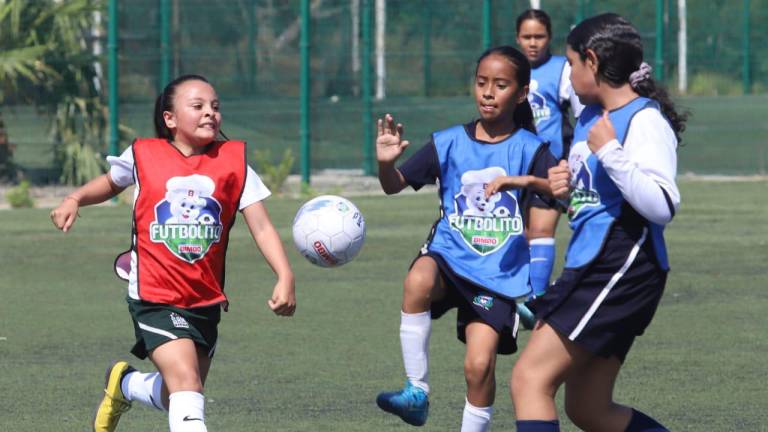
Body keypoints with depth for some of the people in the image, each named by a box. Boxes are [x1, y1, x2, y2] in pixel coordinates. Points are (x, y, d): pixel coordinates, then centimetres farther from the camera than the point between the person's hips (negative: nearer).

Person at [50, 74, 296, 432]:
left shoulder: (233, 161, 0)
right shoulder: (143, 155, -1)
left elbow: (260, 226, -5)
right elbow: (111, 182, 22)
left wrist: (285, 277, -19)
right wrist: (75, 199, 3)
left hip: (206, 301, 4)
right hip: (155, 298, -4)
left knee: (179, 398, 16)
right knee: (186, 384, -21)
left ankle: (125, 383, 46)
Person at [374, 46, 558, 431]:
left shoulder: (529, 149, -1)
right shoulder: (449, 143, 4)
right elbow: (394, 185, 4)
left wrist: (527, 181, -32)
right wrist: (385, 163, -18)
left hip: (499, 273, -1)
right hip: (450, 255, 1)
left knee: (479, 365, -13)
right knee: (418, 280, -35)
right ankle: (417, 392, -24)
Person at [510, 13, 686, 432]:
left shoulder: (646, 119, -12)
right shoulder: (589, 116, 15)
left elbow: (661, 207, -24)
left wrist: (610, 150, -25)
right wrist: (564, 189, 7)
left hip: (623, 268, -10)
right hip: (588, 267, 10)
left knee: (530, 378, -14)